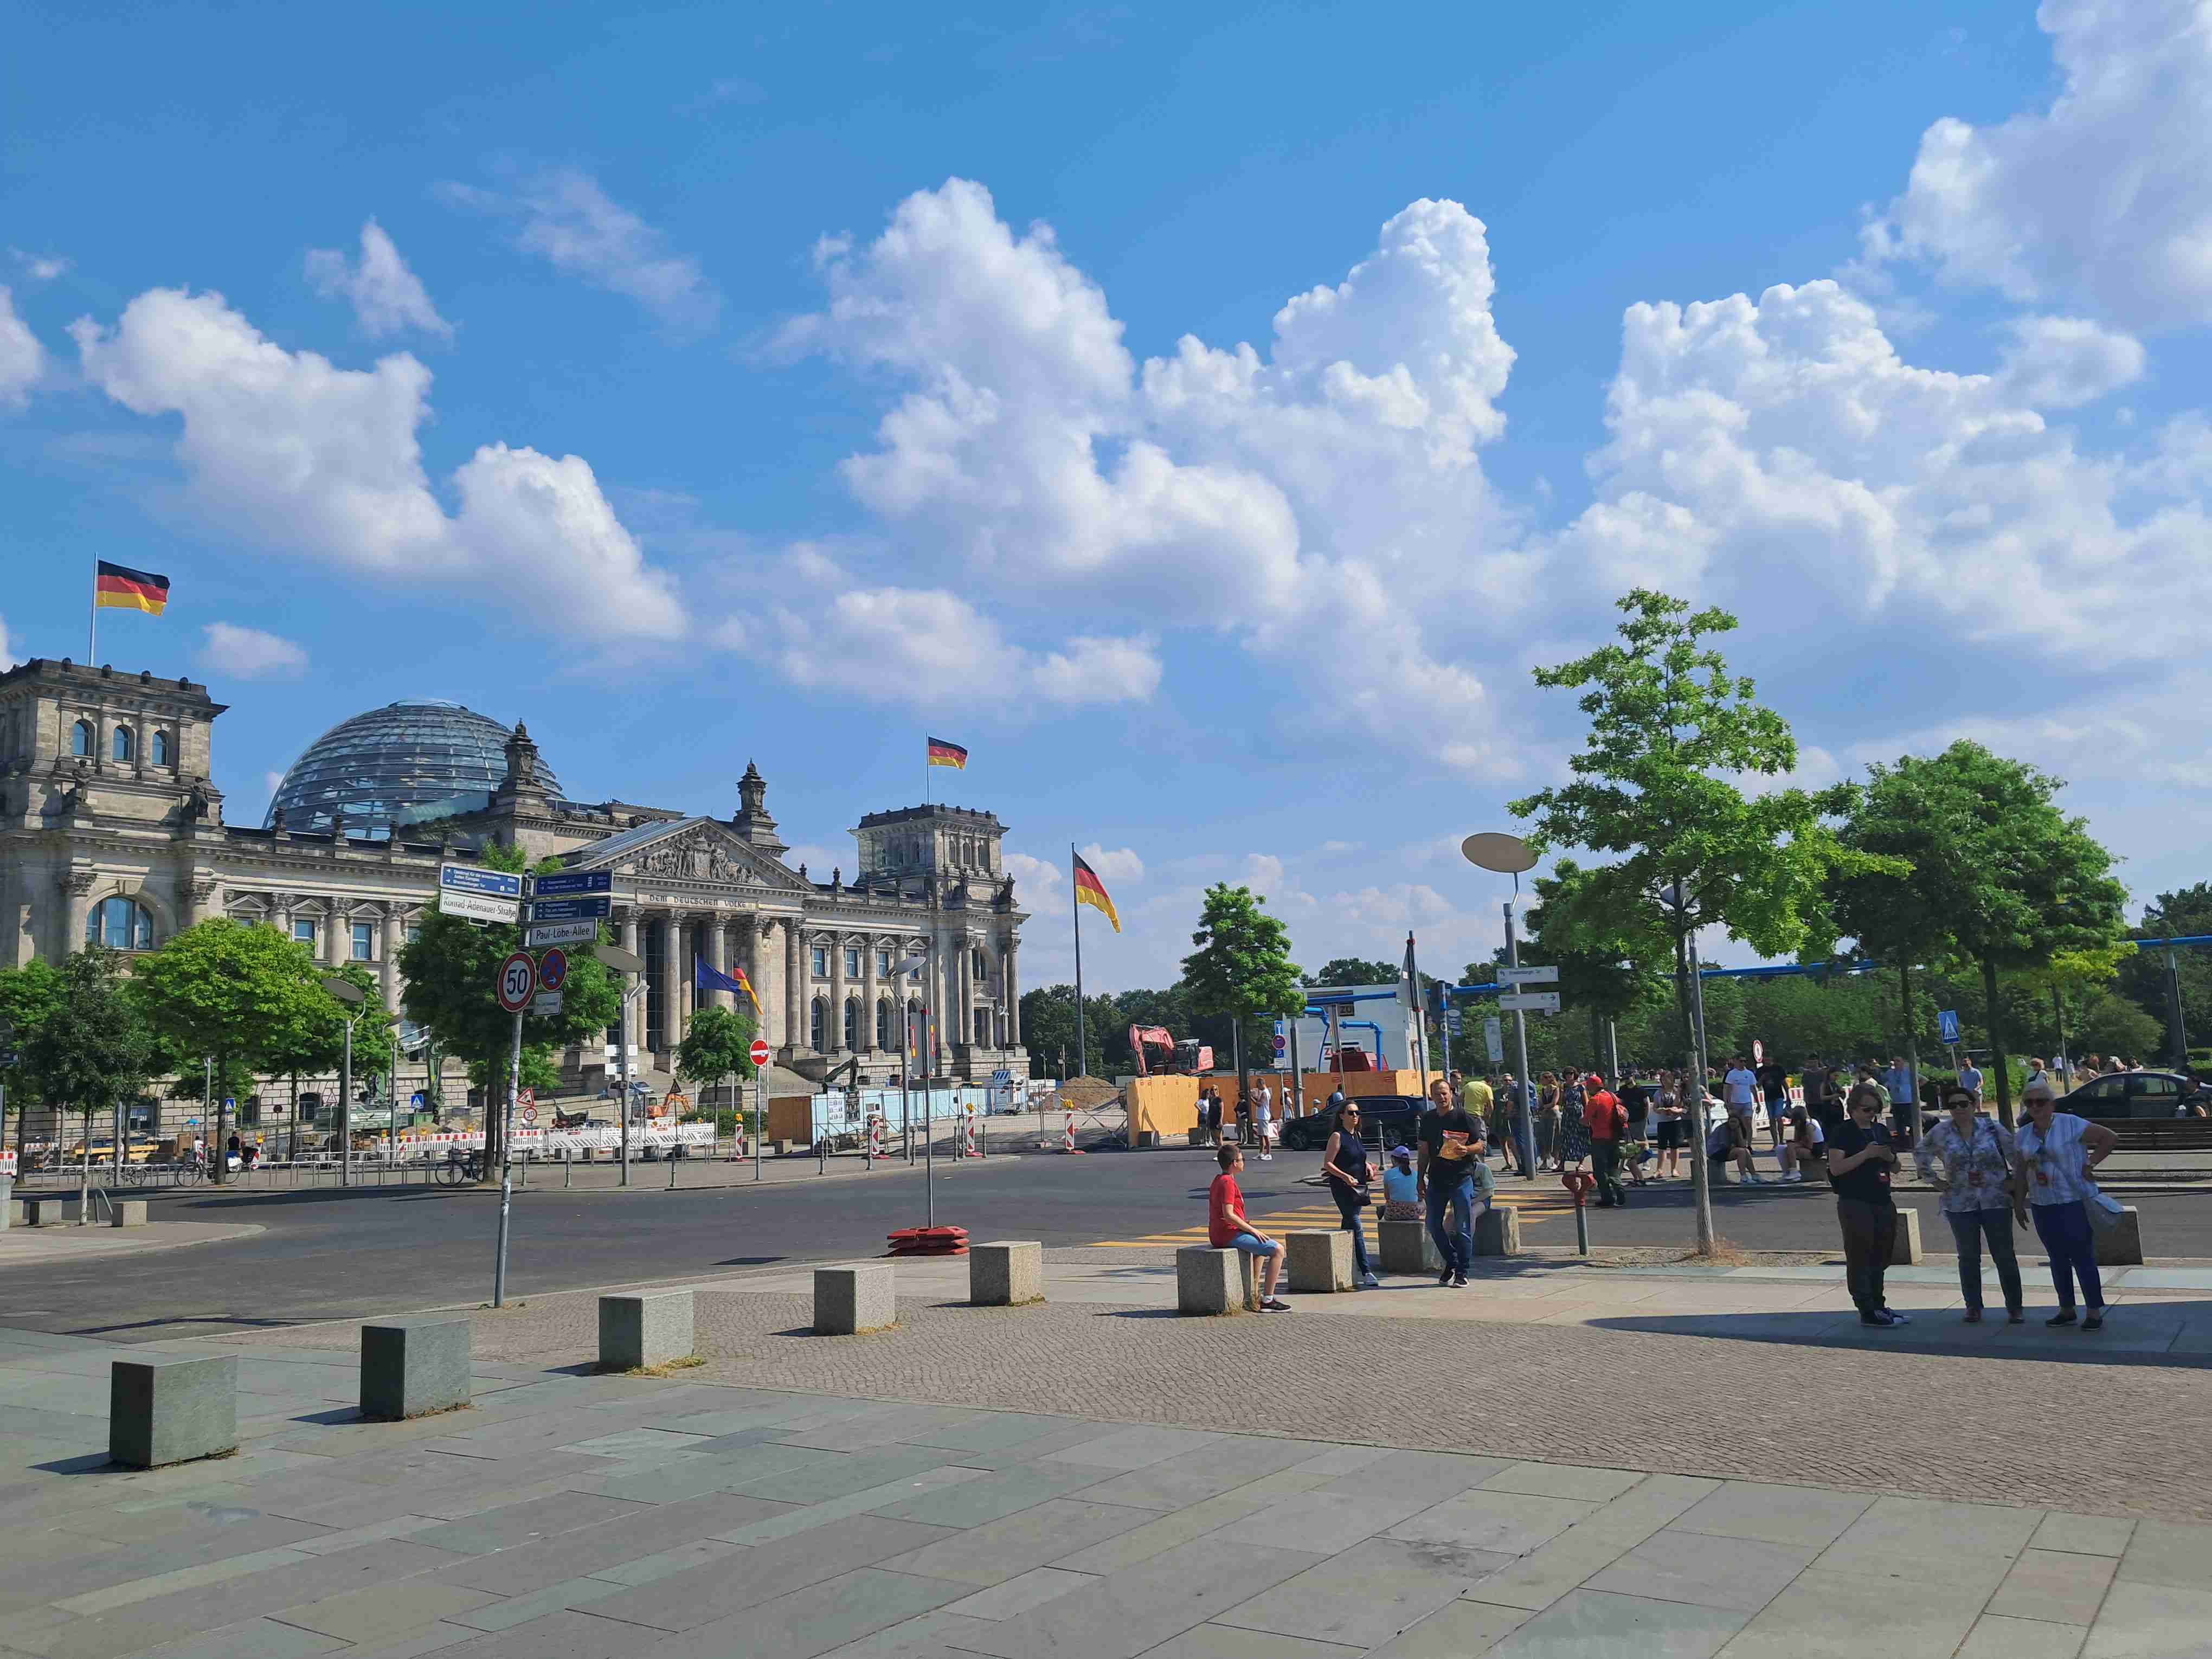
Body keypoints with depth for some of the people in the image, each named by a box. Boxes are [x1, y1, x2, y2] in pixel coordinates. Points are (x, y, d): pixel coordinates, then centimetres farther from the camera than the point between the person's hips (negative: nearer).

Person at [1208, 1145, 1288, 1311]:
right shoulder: (1228, 1182, -17)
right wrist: (1253, 1230, -16)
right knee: (1277, 1249, -14)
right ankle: (1268, 1300, -15)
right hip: (1229, 1234, -11)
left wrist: (1245, 1224, 13)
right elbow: (1228, 1215, -24)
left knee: (1263, 1246, 35)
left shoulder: (1219, 1180, 15)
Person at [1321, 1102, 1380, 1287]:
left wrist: (1367, 1165, 7)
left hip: (1358, 1187, 8)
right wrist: (1345, 1176, -23)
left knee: (1350, 1226, 13)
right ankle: (1366, 1272, -15)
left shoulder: (1357, 1135, 13)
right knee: (1356, 1227, -12)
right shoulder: (1337, 1136, -10)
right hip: (1342, 1188, -8)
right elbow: (1327, 1164, -12)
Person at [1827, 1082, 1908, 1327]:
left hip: (1883, 1203, 7)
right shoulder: (1843, 1133, -7)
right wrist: (1867, 1154, -21)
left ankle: (1878, 1305, 22)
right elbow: (1836, 1167, -17)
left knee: (1880, 1258, 13)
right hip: (1855, 1203, -7)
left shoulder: (1881, 1131, 13)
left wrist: (1889, 1157, -2)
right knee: (1860, 1258, -4)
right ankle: (1867, 1311, -1)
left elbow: (1896, 1167, 21)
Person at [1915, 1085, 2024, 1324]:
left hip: (1996, 1202, -1)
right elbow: (1920, 1154, 13)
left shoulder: (1993, 1128, -3)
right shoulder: (1940, 1133, 1)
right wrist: (1934, 1181, 8)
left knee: (2004, 1255, 1)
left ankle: (2014, 1307, 10)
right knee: (1968, 1257, 8)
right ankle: (1973, 1307, 18)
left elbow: (2017, 1155, 3)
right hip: (1960, 1205, 1)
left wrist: (2015, 1180, -1)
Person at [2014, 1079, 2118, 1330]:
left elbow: (2110, 1138, -7)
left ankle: (2094, 1312, 7)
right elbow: (2023, 1172, 14)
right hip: (2043, 1206, 6)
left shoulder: (2071, 1124, -10)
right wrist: (2018, 1203, 12)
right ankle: (2066, 1310, 22)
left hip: (2075, 1203, -6)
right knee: (2058, 1259, 12)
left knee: (2082, 1258, -2)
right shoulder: (2025, 1134, 8)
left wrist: (2090, 1163, -11)